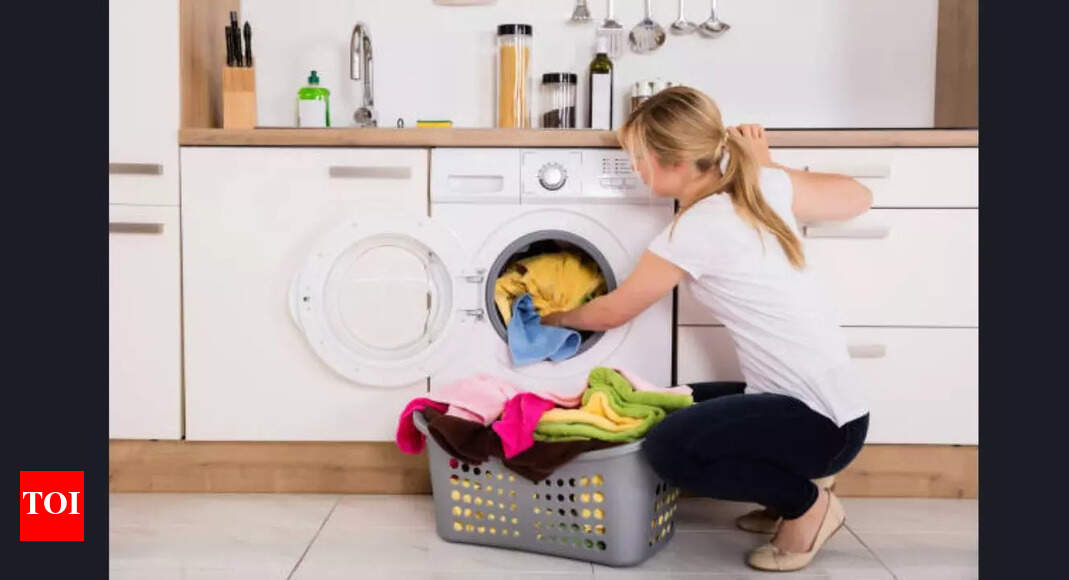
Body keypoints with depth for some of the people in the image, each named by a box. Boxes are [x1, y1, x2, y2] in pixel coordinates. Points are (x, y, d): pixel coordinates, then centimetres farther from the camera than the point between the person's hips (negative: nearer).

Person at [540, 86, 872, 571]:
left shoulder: (695, 231, -19)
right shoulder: (767, 187, 1)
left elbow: (611, 313, -4)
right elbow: (859, 197, 17)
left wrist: (556, 318, 17)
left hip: (820, 420, -9)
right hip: (820, 395, 9)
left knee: (668, 447, -22)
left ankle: (807, 504, -1)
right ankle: (788, 493, 20)